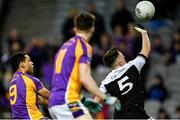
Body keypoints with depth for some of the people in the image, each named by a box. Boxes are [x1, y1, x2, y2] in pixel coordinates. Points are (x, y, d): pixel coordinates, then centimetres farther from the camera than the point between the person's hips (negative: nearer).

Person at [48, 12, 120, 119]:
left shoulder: (65, 46, 21)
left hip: (54, 103, 9)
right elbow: (85, 78, -16)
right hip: (67, 101, -9)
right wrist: (106, 98, -10)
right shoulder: (84, 46, -5)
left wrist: (83, 101, 25)